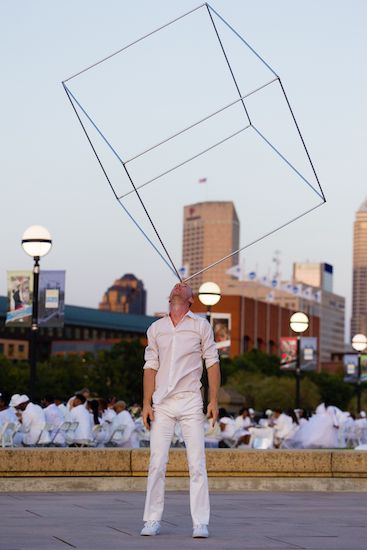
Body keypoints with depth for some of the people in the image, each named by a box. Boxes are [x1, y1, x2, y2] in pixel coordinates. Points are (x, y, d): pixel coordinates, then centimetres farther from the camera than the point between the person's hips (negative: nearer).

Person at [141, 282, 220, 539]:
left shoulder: (201, 325, 8)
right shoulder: (156, 328, 13)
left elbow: (212, 363, 4)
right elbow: (151, 367, 11)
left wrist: (214, 400, -5)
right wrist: (146, 403, 2)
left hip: (191, 402, -2)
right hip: (162, 404, 2)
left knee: (197, 464, -7)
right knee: (157, 463, -3)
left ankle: (201, 523, -5)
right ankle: (153, 520, 4)